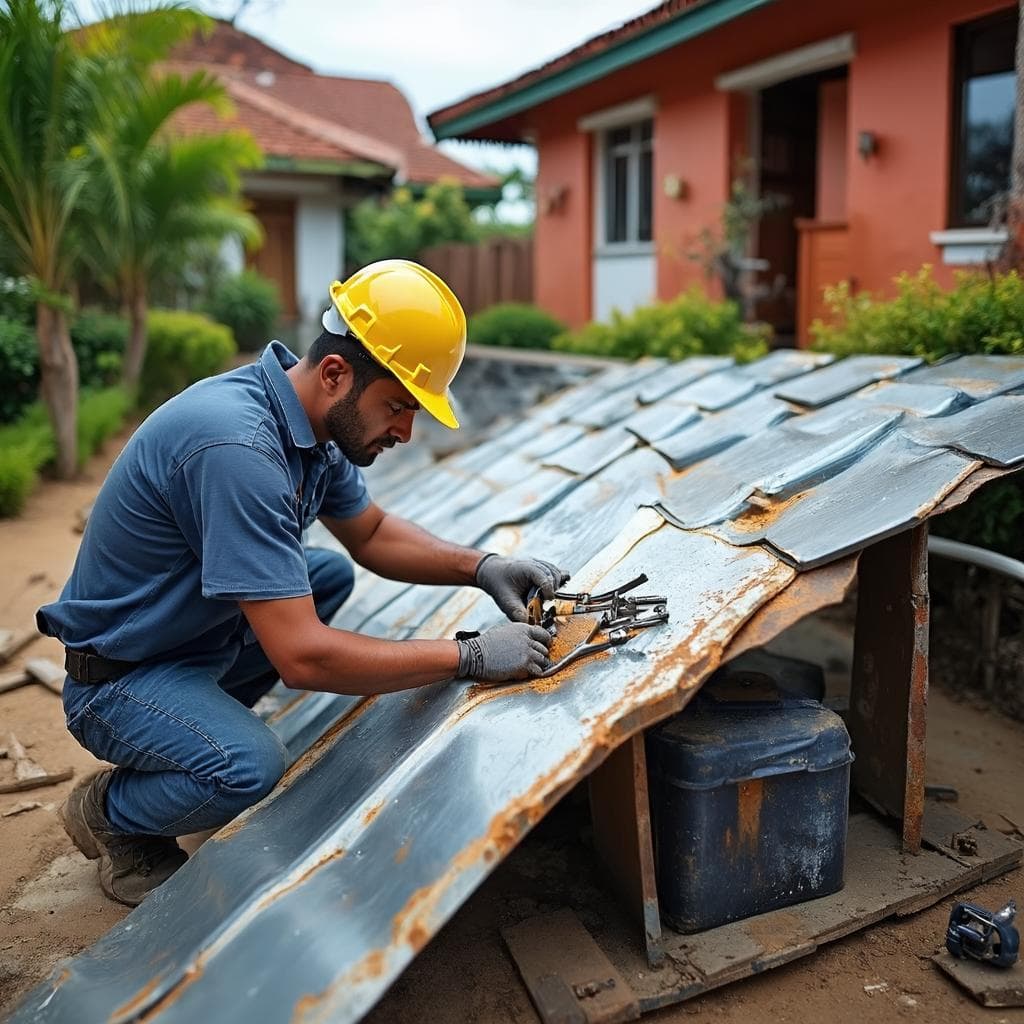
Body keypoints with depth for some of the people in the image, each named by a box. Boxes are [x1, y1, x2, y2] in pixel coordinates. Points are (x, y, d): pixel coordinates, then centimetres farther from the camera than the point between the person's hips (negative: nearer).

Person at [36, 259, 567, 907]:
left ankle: (203, 722, 15)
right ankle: (107, 811, 2)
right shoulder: (237, 446, -34)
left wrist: (482, 569, -7)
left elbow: (371, 535, 10)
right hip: (120, 675, -9)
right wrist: (472, 657, -27)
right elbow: (303, 657, -35)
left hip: (202, 633, 9)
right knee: (252, 767, -31)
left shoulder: (315, 418, -5)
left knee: (333, 574, 13)